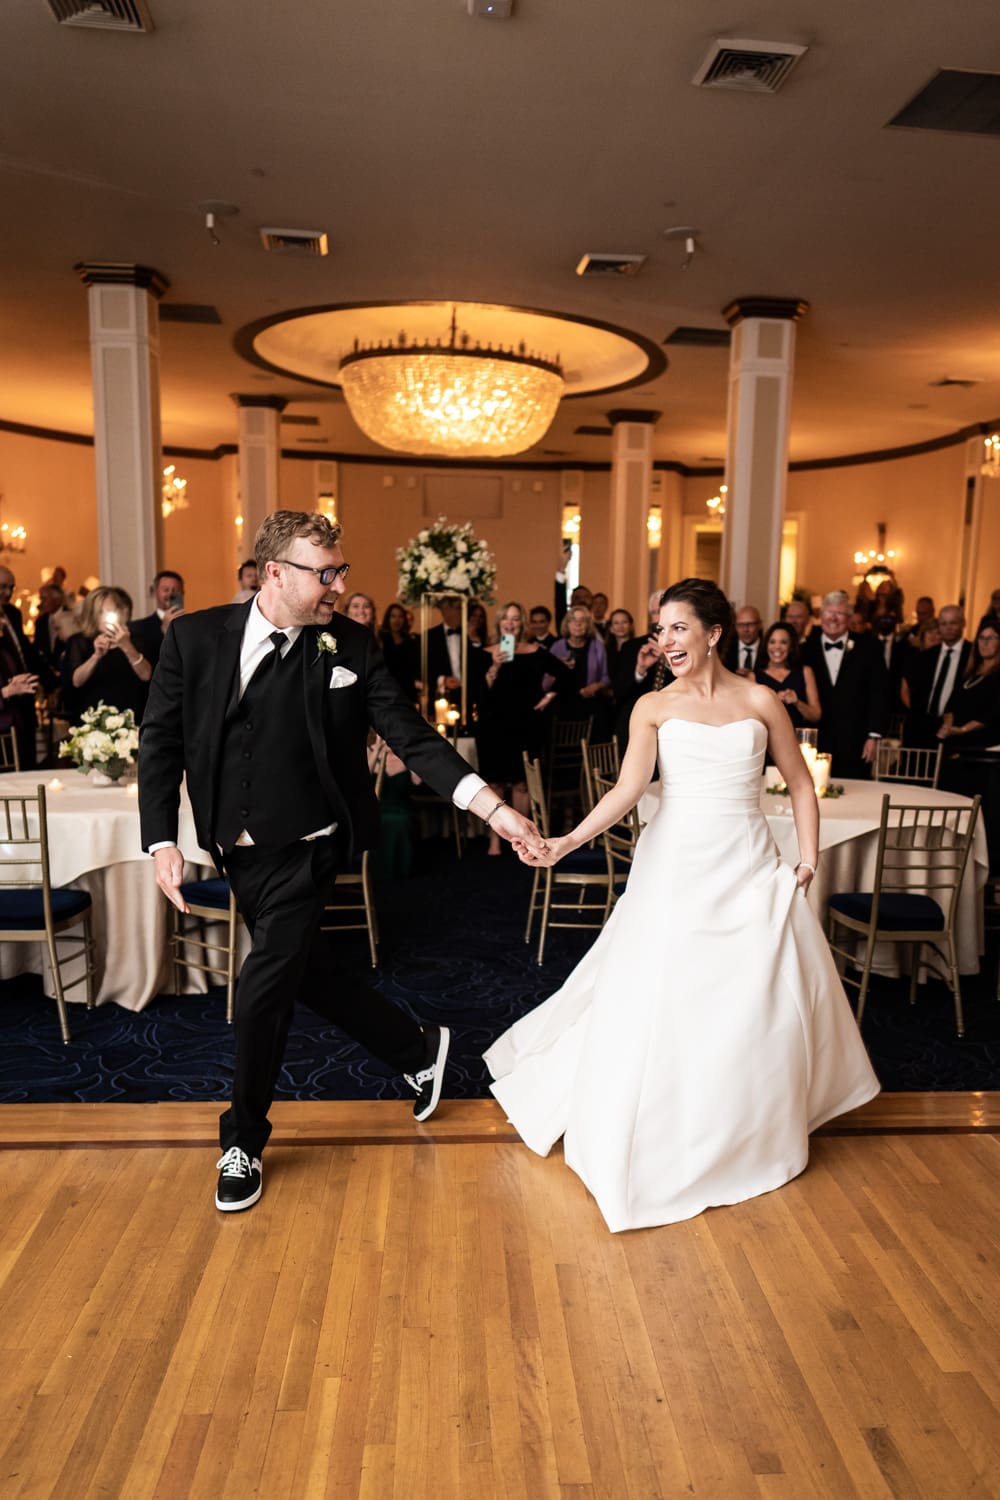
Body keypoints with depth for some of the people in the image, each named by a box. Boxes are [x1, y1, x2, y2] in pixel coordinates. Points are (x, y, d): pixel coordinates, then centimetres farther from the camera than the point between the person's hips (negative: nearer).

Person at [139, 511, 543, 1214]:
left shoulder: (351, 646, -9)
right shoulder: (194, 637, -5)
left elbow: (411, 733, -12)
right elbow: (161, 741, -1)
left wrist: (491, 804, -22)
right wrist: (162, 841, -9)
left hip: (305, 853, -3)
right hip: (237, 852, 3)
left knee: (264, 991, -3)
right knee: (310, 974, 15)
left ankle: (244, 1142, 23)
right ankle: (419, 1050, 40)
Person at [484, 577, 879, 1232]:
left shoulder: (760, 701, 2)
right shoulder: (653, 706, 0)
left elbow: (800, 784, 9)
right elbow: (629, 788, -13)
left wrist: (808, 858, 0)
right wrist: (566, 843, -26)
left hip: (748, 866, 1)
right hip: (676, 865, -1)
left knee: (761, 1001, 7)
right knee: (661, 998, 1)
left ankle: (754, 1130, 34)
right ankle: (660, 1133, 25)